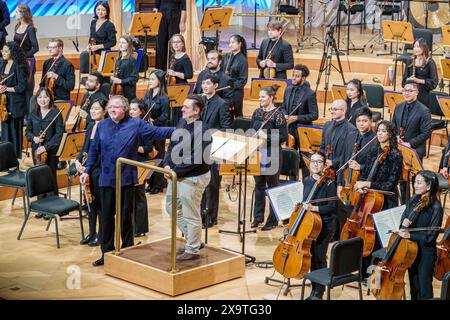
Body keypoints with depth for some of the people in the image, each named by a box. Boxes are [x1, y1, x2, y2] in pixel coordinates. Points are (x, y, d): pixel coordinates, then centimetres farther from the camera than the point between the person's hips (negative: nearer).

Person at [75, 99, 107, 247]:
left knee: (100, 202, 3)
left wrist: (88, 167, -21)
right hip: (88, 170, 7)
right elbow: (85, 147, 14)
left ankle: (101, 235, 14)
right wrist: (78, 161, -3)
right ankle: (91, 233, 23)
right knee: (90, 201, 13)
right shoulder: (90, 126, 10)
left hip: (100, 170, -7)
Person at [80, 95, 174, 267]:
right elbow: (94, 150, 10)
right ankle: (107, 252, 18)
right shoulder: (102, 126, 5)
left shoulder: (136, 124, -4)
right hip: (106, 179, 3)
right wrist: (87, 170, 6)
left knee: (125, 216, 6)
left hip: (126, 178, -3)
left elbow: (157, 132, -7)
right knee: (107, 216, 8)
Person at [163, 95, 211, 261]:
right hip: (176, 175, 10)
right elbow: (172, 145, 12)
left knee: (191, 216, 1)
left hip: (193, 178, -9)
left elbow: (195, 159, -26)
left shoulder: (202, 130, -21)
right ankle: (193, 240, 32)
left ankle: (192, 250, 16)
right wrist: (167, 164, -4)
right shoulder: (182, 123, 5)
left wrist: (175, 171, -22)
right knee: (172, 208, 20)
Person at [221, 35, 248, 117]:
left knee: (237, 114, 2)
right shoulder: (226, 57, 8)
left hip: (236, 91, -5)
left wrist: (232, 86, -19)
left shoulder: (242, 60, -8)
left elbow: (243, 80, -11)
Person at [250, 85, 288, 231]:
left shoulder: (277, 114, -11)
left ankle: (273, 220, 11)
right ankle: (258, 217, 23)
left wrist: (267, 136, -22)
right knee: (259, 185, 13)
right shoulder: (257, 112, 7)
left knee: (272, 186, 3)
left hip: (272, 154, -6)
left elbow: (284, 137, -14)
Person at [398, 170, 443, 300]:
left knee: (424, 289, 3)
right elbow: (404, 218, 10)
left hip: (426, 252, -6)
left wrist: (410, 235, -25)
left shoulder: (436, 208, -17)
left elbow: (430, 236, -18)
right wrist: (404, 222, -13)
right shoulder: (413, 201, 1)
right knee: (413, 285, 18)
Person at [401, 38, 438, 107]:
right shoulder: (410, 62, 10)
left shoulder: (430, 63, -5)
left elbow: (434, 82, -6)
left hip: (423, 95, -4)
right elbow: (405, 77, 15)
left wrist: (419, 80, -16)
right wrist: (408, 79, -9)